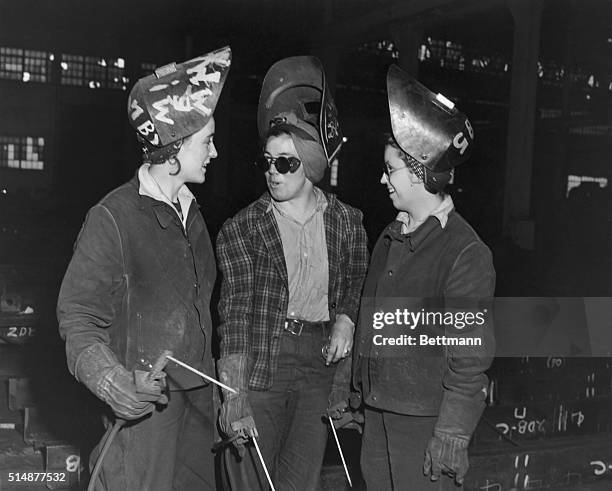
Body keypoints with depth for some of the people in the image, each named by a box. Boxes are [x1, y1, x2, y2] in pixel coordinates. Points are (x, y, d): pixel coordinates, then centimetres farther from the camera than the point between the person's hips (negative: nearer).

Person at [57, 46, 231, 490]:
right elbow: (77, 318, -15)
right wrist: (109, 379, -31)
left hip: (196, 399, 7)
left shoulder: (192, 212, 10)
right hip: (144, 405, -7)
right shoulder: (113, 218, -15)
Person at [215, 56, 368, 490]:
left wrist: (346, 319, -4)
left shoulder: (346, 222, 3)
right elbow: (235, 312, -15)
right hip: (260, 366, -2)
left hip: (320, 362, 3)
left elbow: (355, 284, 18)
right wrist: (234, 398, -24)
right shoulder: (241, 229, -6)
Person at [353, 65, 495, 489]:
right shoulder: (390, 238, 7)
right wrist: (356, 388, 15)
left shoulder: (466, 253, -17)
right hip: (377, 407, 7)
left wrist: (452, 434, -16)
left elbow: (470, 356, -17)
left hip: (424, 419, -7)